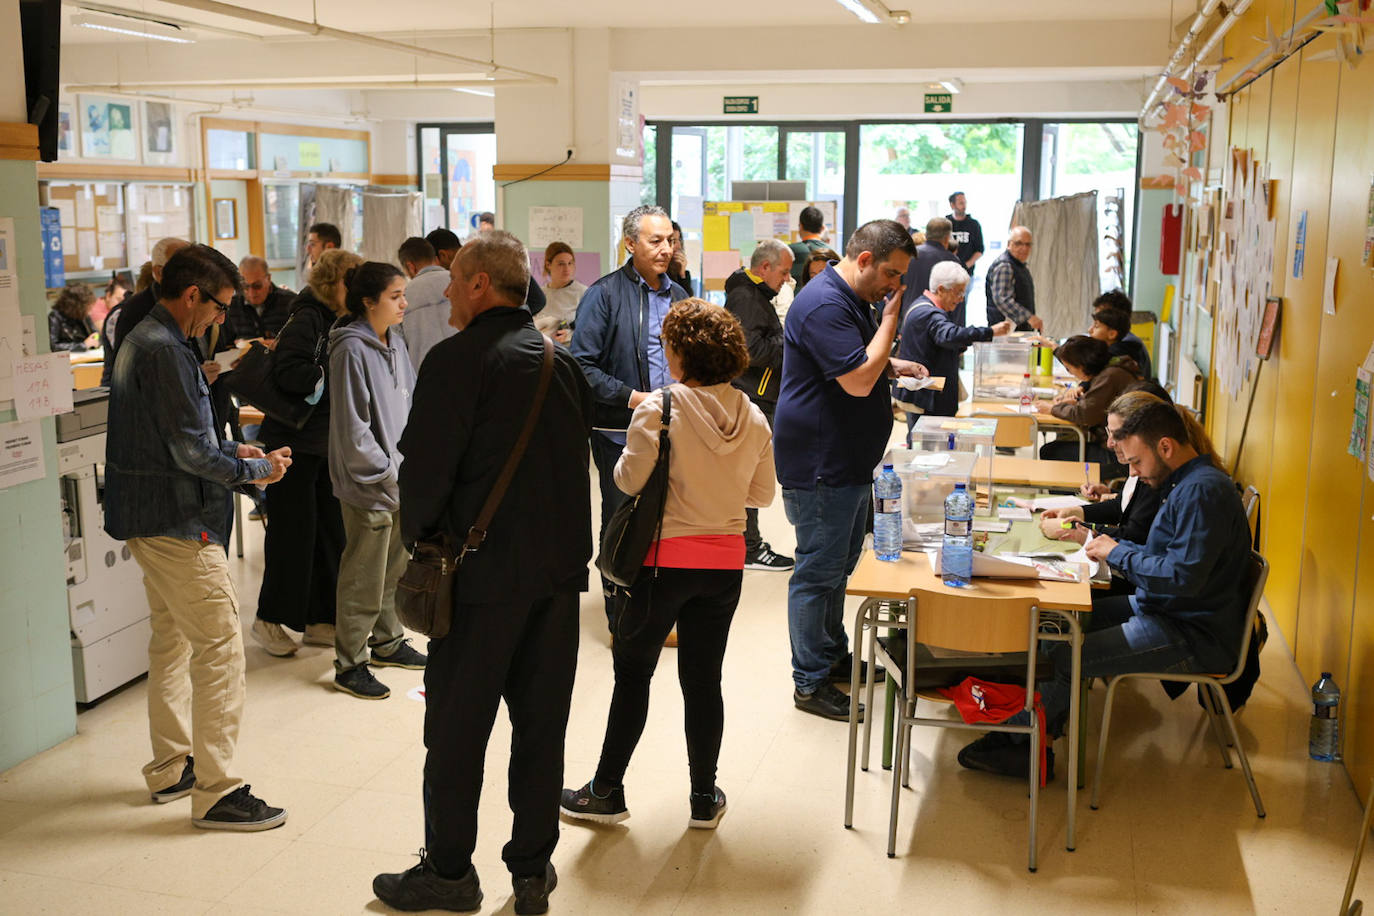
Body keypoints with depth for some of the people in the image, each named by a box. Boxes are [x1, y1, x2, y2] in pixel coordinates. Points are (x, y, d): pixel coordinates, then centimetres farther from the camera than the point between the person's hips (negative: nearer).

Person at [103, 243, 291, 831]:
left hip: (148, 519, 11)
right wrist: (256, 470, -8)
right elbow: (189, 451, -21)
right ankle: (215, 792, -3)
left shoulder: (141, 341, 14)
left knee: (172, 641, 19)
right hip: (177, 523, -11)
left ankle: (171, 769, 30)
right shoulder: (165, 351, -19)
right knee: (220, 647, -8)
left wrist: (229, 452, 12)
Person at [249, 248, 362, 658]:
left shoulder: (339, 322, 11)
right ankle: (270, 619, 15)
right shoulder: (306, 320, -14)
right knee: (294, 533, -1)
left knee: (329, 531, 10)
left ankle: (319, 621, 20)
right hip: (295, 444, -8)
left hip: (327, 443, 8)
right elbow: (288, 374, -26)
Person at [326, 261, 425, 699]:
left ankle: (388, 643, 36)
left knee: (395, 568, 20)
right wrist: (386, 473, -14)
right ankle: (349, 665, 13)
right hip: (369, 485, -8)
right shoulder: (352, 349, -17)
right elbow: (352, 428, -18)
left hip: (400, 479, 8)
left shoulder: (395, 343, 8)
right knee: (364, 579, 1)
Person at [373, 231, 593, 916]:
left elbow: (425, 468, -14)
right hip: (559, 567, 6)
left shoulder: (457, 360, -12)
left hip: (484, 571, -6)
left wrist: (419, 535, 4)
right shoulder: (563, 363, 8)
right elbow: (576, 460, 11)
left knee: (457, 728, 8)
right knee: (541, 723, 13)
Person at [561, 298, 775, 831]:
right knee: (703, 680, 12)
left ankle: (607, 792, 18)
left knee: (633, 671, 9)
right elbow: (762, 494, 9)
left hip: (665, 557, -4)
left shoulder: (660, 408, -14)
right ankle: (704, 799, 21)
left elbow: (630, 479, -11)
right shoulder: (754, 418, 1)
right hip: (725, 561, 4)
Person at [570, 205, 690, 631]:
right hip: (621, 434, -5)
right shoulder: (604, 294, -6)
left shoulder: (679, 296, 15)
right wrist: (632, 397, -17)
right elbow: (582, 366, -11)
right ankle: (621, 622, 17)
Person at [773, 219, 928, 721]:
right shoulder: (824, 304, -21)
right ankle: (811, 683, 8)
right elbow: (858, 381, -28)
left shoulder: (855, 299, 13)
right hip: (819, 466, -11)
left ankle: (834, 654, 35)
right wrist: (891, 318, -19)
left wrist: (894, 365, 11)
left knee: (839, 563, 20)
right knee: (819, 571, -2)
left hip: (848, 461, 11)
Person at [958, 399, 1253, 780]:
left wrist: (1118, 554, -16)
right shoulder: (1187, 482, 12)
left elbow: (1183, 575, -29)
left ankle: (1020, 740, 5)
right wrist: (1108, 545, 5)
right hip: (1163, 609, 11)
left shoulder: (1203, 491, -21)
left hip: (1193, 634, -11)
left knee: (1066, 658, -16)